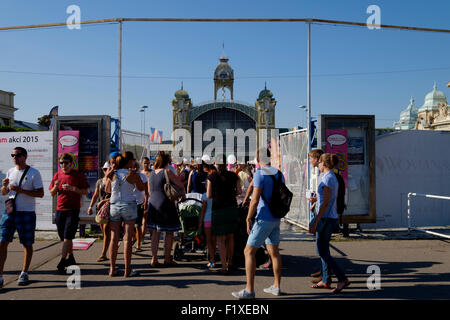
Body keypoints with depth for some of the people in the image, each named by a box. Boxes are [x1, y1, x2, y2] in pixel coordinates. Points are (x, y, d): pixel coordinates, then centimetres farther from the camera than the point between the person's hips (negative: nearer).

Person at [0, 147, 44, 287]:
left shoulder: (34, 173, -5)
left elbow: (40, 193, -11)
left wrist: (21, 190, -20)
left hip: (27, 213, -4)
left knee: (27, 244, 5)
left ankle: (24, 274, 18)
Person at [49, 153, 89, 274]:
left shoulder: (78, 175, -1)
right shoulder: (57, 175, 9)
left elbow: (85, 191, -1)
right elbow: (52, 194, 12)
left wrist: (72, 188, -16)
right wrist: (56, 187, -10)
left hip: (73, 210, -5)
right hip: (60, 210, 5)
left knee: (67, 237, -11)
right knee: (64, 237, 13)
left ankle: (61, 263, -12)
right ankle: (71, 258, 30)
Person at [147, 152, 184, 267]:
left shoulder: (152, 174, 9)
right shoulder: (167, 171, -10)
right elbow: (181, 185, -10)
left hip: (153, 204, 7)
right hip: (165, 205, -6)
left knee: (155, 232, 11)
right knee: (169, 233, 5)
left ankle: (154, 259, 11)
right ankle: (167, 259, 10)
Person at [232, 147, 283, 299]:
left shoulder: (259, 174, -14)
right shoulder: (279, 174, 9)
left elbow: (255, 200, -20)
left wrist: (248, 219, -12)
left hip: (264, 219, -8)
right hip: (276, 219, 8)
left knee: (249, 251, -1)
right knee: (274, 252, 16)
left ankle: (249, 290, -1)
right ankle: (276, 287, 24)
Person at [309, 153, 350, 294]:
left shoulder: (327, 178, -16)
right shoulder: (333, 178, 13)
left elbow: (325, 203, -20)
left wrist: (315, 223, -20)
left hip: (326, 218, -10)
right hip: (332, 217, 10)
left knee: (322, 251, -4)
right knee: (324, 250, 14)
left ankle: (342, 279, -3)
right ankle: (326, 280, 20)